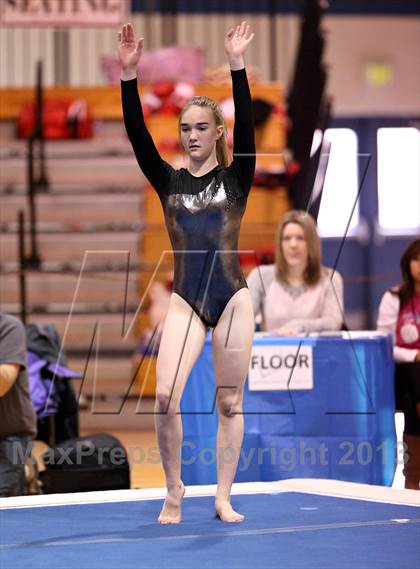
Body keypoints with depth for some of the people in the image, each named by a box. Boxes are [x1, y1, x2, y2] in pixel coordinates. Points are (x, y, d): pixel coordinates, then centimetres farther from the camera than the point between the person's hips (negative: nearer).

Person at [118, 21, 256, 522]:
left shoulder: (236, 177, 1)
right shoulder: (168, 181, 6)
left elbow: (245, 126, -13)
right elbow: (137, 136, -5)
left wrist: (237, 66, -22)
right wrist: (129, 75, -15)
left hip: (232, 299, -1)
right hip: (185, 301, 1)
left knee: (229, 403, 4)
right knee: (165, 396, -14)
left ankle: (223, 498, 13)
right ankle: (174, 492, 3)